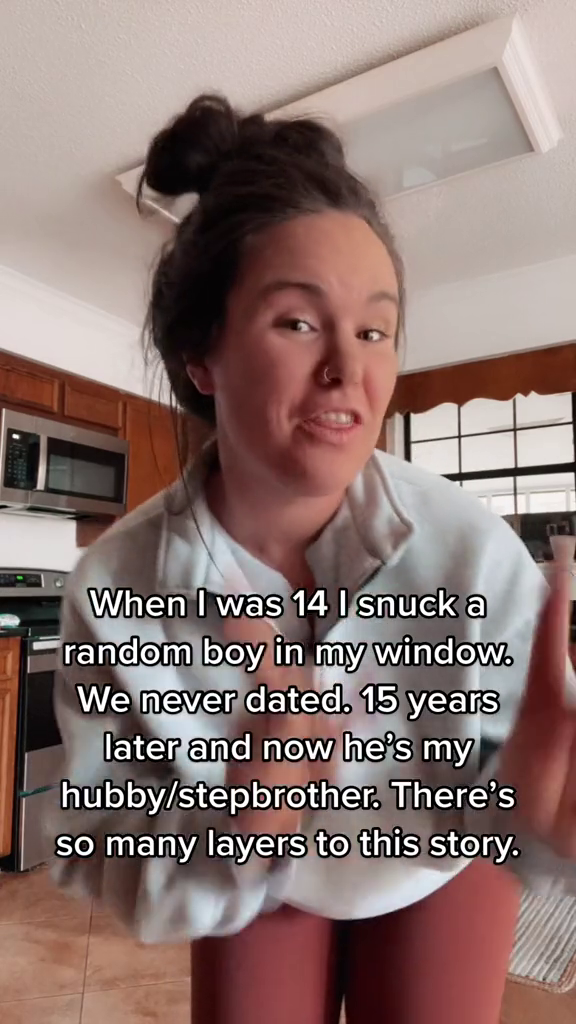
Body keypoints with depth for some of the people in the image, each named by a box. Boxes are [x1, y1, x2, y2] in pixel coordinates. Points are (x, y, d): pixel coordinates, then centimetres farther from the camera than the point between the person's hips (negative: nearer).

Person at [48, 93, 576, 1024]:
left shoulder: (471, 549, -34)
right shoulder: (113, 587, -29)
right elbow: (107, 856, -22)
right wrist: (233, 830, -42)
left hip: (439, 864, 0)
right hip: (249, 880, 1)